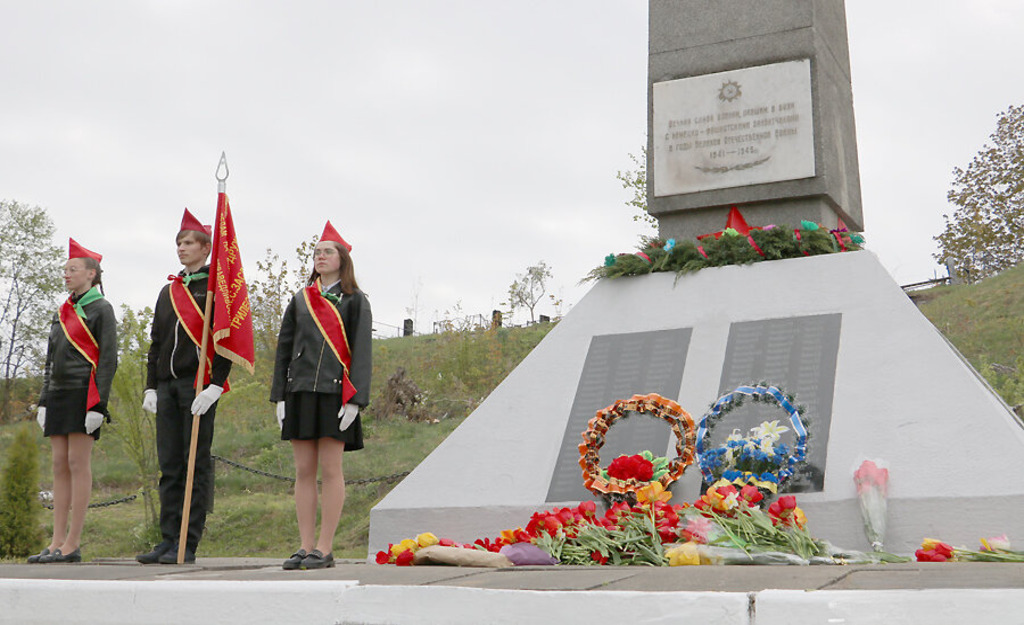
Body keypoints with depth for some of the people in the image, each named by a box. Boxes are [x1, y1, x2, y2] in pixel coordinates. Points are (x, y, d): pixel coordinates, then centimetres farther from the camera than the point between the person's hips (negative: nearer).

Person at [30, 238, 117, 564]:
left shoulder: (101, 309, -3)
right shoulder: (62, 312, 18)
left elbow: (108, 360, -9)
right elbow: (51, 360, 21)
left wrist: (99, 404, -16)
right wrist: (44, 400, 13)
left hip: (83, 394, -8)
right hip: (59, 393, 8)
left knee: (78, 464, -7)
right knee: (60, 466, 6)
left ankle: (73, 544, -4)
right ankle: (58, 541, 8)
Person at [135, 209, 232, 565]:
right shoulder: (168, 291, 20)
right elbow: (156, 343, 21)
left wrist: (215, 386, -16)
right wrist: (151, 386, 12)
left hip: (199, 387, -7)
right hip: (167, 386, 7)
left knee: (196, 465, -3)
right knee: (169, 465, 7)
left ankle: (188, 546, 0)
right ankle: (168, 541, 11)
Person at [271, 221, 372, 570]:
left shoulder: (354, 301, 4)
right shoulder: (300, 300, 15)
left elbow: (362, 352, -2)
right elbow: (283, 349, 13)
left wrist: (355, 400, -12)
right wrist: (279, 396, 4)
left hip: (335, 393, -4)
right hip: (300, 391, 4)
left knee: (330, 470, -3)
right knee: (304, 471, 4)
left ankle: (325, 549, 2)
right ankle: (306, 547, 9)